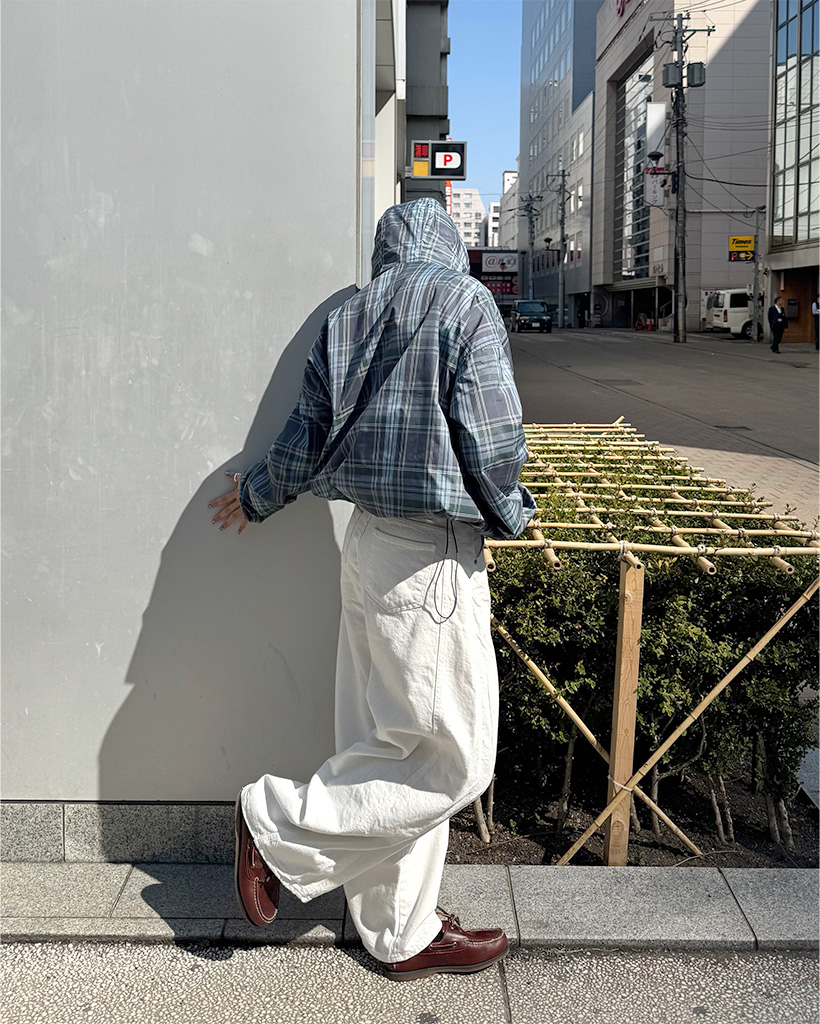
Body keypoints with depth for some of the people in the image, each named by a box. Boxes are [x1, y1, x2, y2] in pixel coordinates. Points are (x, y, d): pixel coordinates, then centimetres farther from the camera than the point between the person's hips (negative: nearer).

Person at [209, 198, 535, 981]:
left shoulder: (347, 319, 11)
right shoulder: (464, 303, -9)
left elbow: (305, 442, 14)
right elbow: (493, 440, -15)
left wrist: (255, 496, 32)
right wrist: (510, 513, 4)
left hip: (368, 542, 8)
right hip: (432, 560, -8)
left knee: (390, 744, 14)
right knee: (451, 758, 4)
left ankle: (402, 934, 25)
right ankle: (280, 826, 8)